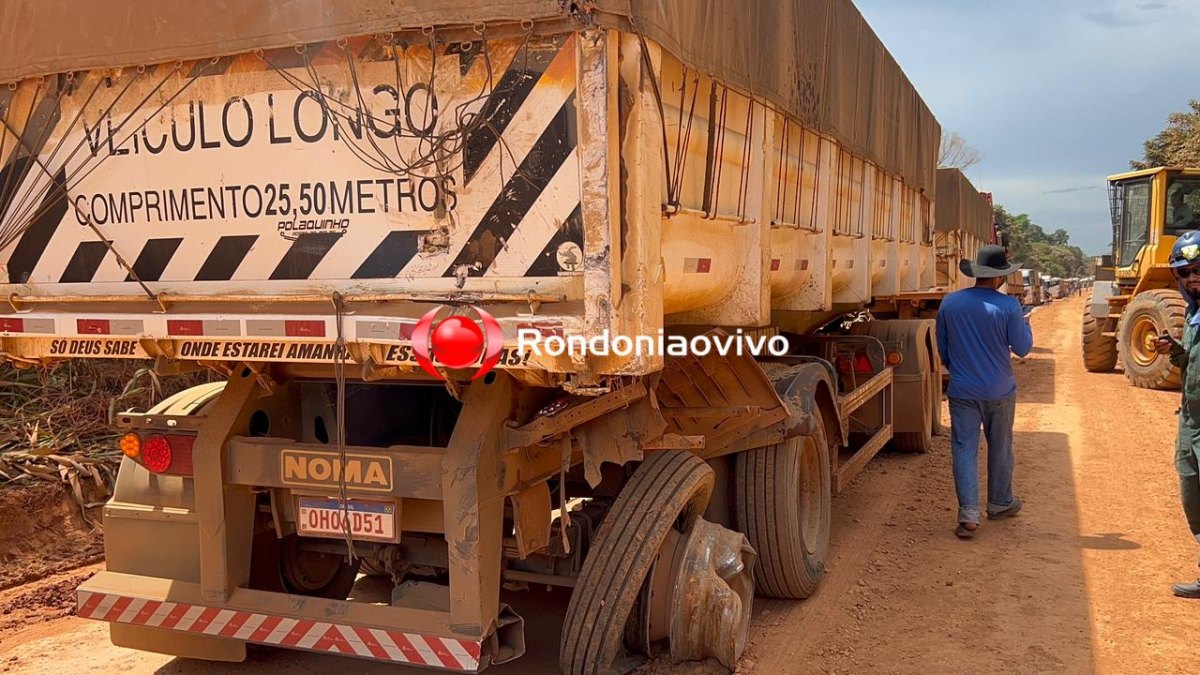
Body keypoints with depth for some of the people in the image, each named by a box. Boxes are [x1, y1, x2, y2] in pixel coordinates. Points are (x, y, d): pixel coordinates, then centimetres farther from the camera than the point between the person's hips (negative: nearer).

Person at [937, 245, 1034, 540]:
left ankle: (969, 514, -6)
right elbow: (1022, 348, -6)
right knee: (1000, 449, 17)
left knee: (964, 449, 2)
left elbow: (943, 348, 6)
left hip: (962, 391, 1)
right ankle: (1000, 503, 34)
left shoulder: (950, 303, -4)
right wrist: (1025, 324, 14)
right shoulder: (1008, 306, -14)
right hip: (999, 391, -1)